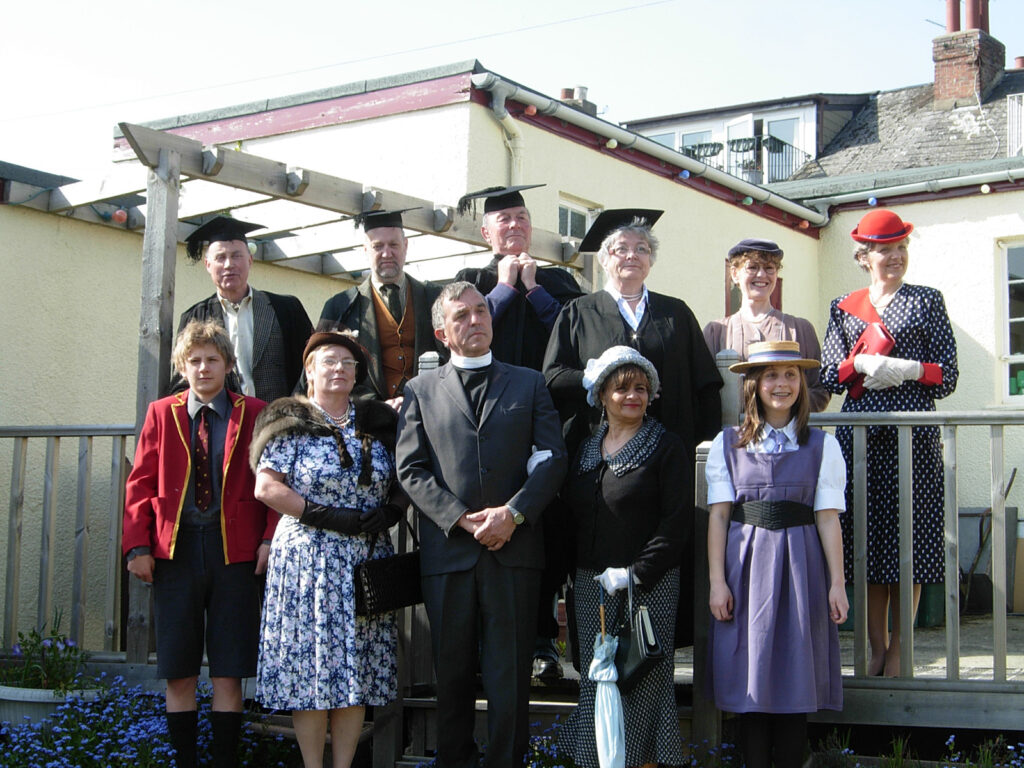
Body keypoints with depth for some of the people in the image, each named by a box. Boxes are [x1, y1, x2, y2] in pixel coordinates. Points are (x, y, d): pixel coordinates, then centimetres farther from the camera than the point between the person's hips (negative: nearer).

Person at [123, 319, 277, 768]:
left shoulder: (253, 415, 5)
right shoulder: (161, 414, 9)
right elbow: (140, 484, 7)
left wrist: (270, 538, -8)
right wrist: (138, 546, -2)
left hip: (234, 550, -1)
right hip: (174, 550, 1)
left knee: (228, 672, 2)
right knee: (178, 672, 5)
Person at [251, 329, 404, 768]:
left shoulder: (376, 424, 13)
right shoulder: (293, 424, 1)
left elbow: (403, 482, 14)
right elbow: (266, 488, -8)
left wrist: (390, 512, -7)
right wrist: (324, 515, -14)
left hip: (366, 562, 4)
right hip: (309, 560, -3)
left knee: (357, 667, 3)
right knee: (310, 665, -4)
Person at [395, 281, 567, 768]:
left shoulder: (529, 384, 14)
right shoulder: (421, 391, 13)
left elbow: (552, 458, 4)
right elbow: (411, 470, 3)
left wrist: (513, 513, -11)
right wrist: (462, 519, -10)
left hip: (515, 548, 0)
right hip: (447, 550, 0)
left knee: (510, 677, 0)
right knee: (452, 674, 7)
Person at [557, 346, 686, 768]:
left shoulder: (666, 447, -2)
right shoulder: (586, 449, 13)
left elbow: (678, 519, -9)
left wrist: (636, 572, -15)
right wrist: (561, 585, 10)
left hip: (648, 587, -5)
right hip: (591, 586, 5)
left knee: (643, 682, -2)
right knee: (596, 683, 6)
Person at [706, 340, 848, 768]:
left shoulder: (822, 446, 5)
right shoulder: (727, 444, 5)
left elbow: (828, 518, 1)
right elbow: (718, 515, 2)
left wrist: (837, 583, -3)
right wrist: (717, 581, -3)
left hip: (800, 565, 0)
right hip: (745, 564, 0)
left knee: (795, 675, 3)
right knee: (750, 678, 2)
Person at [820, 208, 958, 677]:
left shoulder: (927, 303, 9)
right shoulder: (844, 308, 14)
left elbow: (948, 377, 4)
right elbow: (828, 378, 9)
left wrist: (909, 369, -13)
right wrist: (861, 364, -10)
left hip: (913, 433, -2)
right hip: (859, 436, 2)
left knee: (908, 540, -3)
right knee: (867, 541, 1)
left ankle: (898, 650, 4)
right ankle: (877, 648, 10)